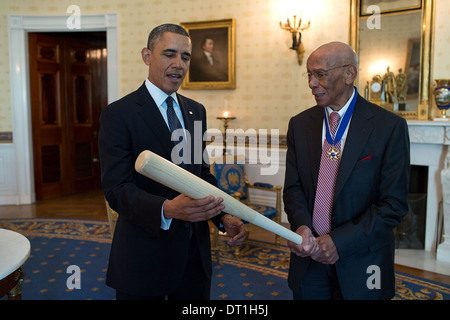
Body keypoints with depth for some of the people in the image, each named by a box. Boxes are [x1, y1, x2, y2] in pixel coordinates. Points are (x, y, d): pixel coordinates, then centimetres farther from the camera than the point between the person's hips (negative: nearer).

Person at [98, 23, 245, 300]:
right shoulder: (118, 114, -12)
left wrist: (224, 217, -4)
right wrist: (167, 210, -37)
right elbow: (116, 189, -19)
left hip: (195, 253, 6)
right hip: (144, 256, -5)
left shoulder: (196, 111, 8)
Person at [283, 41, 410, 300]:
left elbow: (394, 204, -12)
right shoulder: (300, 124, 2)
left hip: (361, 263, -3)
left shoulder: (390, 126, -10)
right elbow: (293, 187, 3)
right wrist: (302, 227, -16)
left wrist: (338, 242, -17)